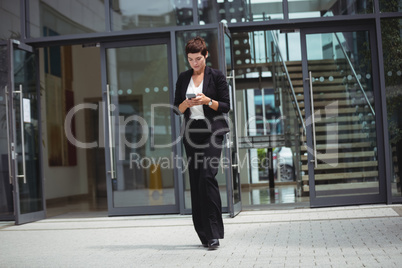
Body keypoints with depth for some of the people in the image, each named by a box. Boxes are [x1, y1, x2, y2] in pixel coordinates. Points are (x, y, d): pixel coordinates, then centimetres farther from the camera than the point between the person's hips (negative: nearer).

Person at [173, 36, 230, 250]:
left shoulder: (216, 76, 1)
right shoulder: (183, 78, 11)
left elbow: (226, 106, -1)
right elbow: (177, 109, 10)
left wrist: (208, 101, -17)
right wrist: (187, 103, -10)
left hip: (212, 131, -4)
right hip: (191, 133, 4)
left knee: (207, 176, -17)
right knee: (195, 181, 3)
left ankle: (213, 233, -12)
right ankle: (204, 233, 12)